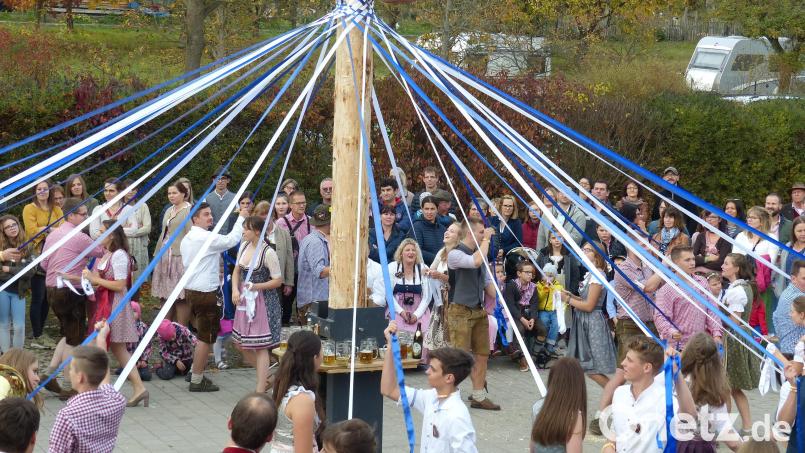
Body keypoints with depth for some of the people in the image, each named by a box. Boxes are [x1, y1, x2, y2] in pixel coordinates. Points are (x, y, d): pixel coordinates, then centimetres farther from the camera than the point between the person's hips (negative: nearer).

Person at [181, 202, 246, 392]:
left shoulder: (186, 239, 15)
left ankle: (195, 372, 30)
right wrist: (241, 218, -3)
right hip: (205, 292, -10)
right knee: (206, 337, -2)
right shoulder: (207, 238, -16)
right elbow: (231, 240, -16)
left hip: (191, 289, 10)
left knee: (202, 334, 22)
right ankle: (197, 381, 2)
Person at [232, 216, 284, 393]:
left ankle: (260, 390, 4)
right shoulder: (244, 246, 4)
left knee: (260, 346, -3)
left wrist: (257, 286, -23)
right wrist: (235, 290, -4)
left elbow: (278, 280, -13)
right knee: (240, 342, 12)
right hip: (245, 299, 8)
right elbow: (237, 271, 12)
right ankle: (266, 376, 30)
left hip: (263, 301, -8)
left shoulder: (268, 253, -17)